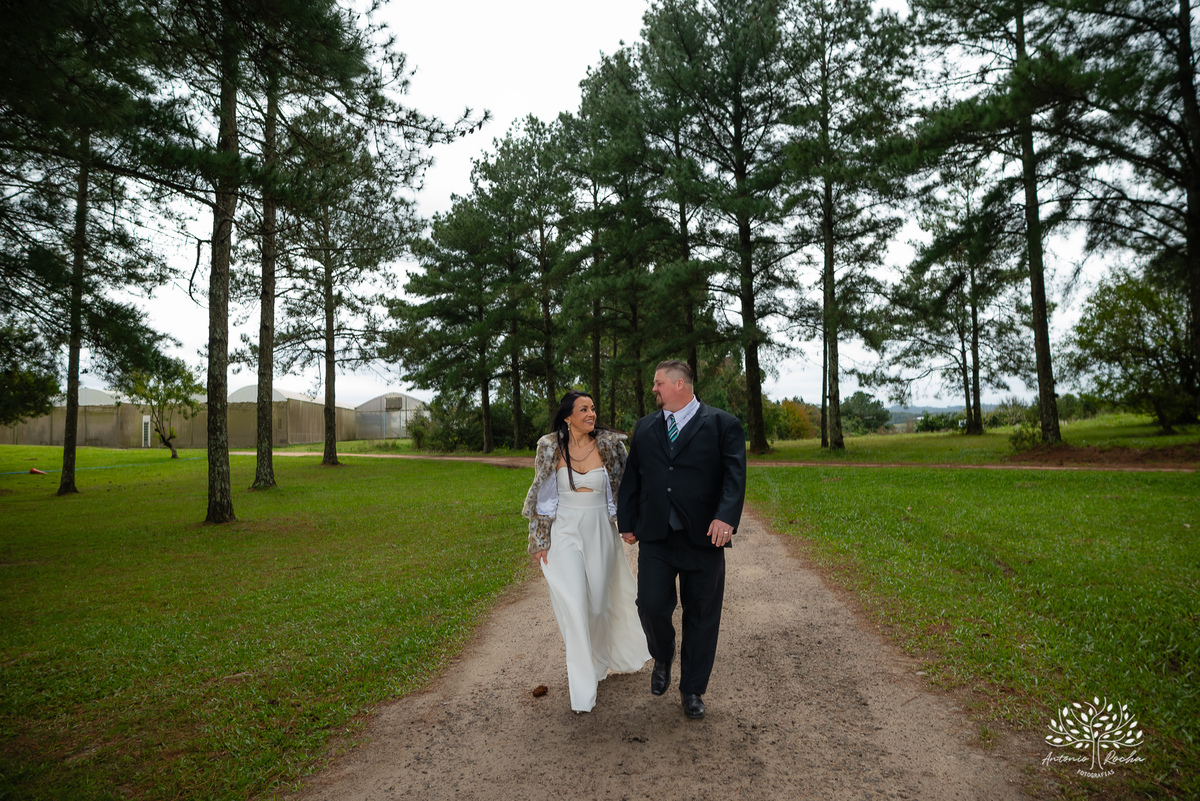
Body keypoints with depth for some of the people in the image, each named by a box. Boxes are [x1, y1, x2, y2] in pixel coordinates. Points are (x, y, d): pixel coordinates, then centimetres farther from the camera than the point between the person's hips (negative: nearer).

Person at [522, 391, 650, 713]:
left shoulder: (609, 444, -6)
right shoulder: (550, 447, -7)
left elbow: (625, 483, 7)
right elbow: (541, 493, 0)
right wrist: (540, 540, 0)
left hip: (599, 532, 2)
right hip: (564, 532, -1)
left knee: (598, 601, 13)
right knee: (573, 604, -6)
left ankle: (598, 659, 41)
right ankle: (582, 685, 6)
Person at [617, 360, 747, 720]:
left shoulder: (723, 425, 0)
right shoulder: (644, 427, 13)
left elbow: (734, 475, -11)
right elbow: (632, 477, 16)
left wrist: (726, 517, -26)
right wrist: (627, 522, 13)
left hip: (704, 538, -2)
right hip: (655, 537, 3)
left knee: (701, 617, 7)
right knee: (651, 604, -6)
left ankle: (693, 689, 27)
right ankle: (662, 658, 27)